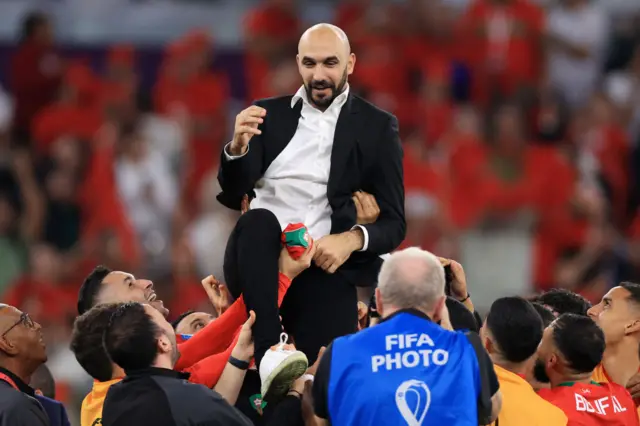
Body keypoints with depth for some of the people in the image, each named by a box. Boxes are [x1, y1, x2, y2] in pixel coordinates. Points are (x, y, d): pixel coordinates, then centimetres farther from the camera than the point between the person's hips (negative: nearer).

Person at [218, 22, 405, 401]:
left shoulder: (377, 127, 8)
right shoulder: (268, 115, 13)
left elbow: (394, 224, 4)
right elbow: (232, 197, 2)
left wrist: (352, 240, -18)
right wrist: (238, 146, -19)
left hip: (324, 271, -2)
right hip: (258, 267, 2)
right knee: (258, 220, -35)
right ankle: (270, 353, -40)